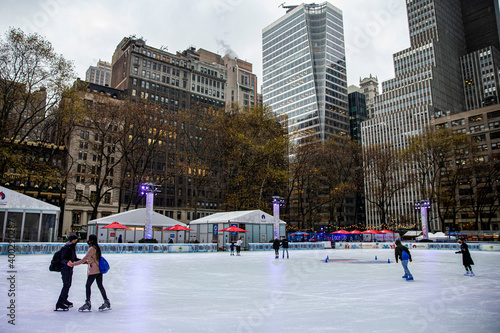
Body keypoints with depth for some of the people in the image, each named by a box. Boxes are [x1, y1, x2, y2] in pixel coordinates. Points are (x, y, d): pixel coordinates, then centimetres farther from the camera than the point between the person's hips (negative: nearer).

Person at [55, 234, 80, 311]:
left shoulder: (73, 248, 11)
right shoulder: (66, 248, -17)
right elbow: (62, 259, -23)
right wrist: (67, 262, -43)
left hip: (70, 269, 10)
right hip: (65, 269, -10)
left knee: (68, 285, 19)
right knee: (66, 285, -13)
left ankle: (64, 300, 36)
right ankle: (59, 304, -9)